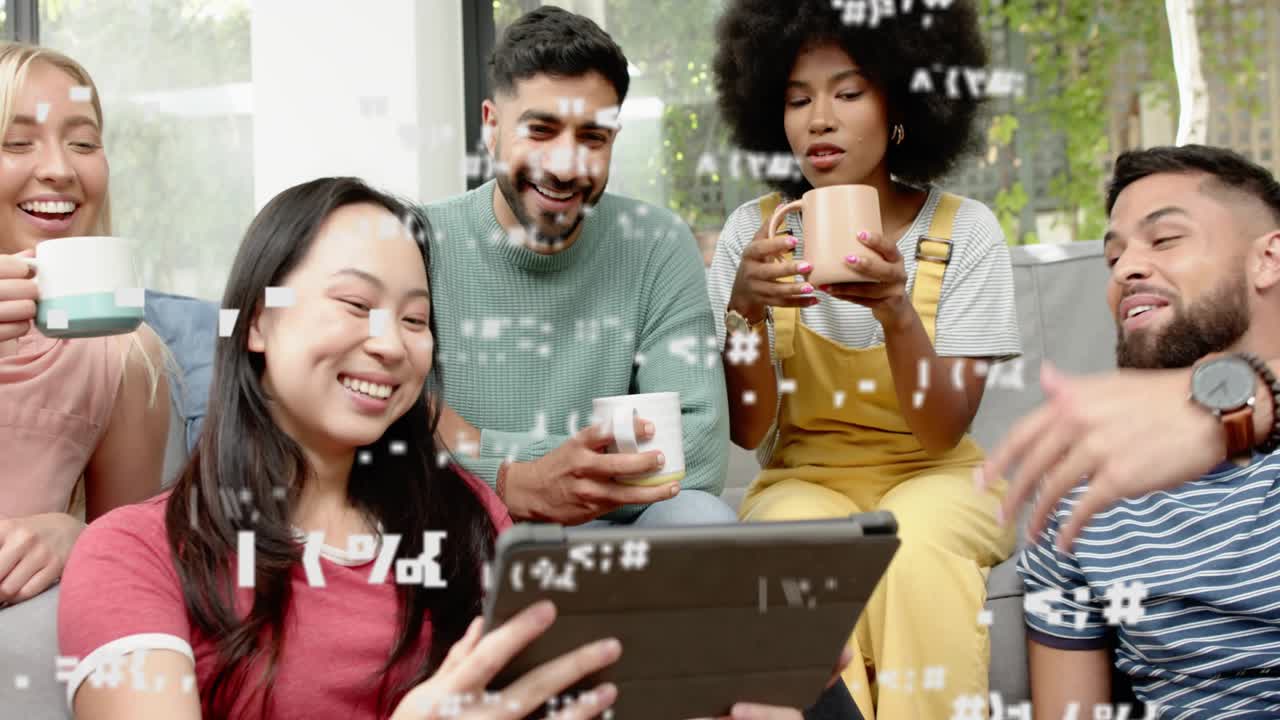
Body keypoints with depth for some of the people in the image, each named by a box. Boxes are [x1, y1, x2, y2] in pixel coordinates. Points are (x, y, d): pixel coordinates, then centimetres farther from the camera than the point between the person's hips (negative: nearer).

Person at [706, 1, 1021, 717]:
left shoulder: (965, 230, -8)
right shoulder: (755, 231, -5)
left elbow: (941, 433, -14)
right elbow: (749, 430, -8)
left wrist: (897, 313, -32)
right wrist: (744, 308, -27)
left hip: (933, 477, 0)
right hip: (804, 477, 1)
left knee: (916, 548, -32)